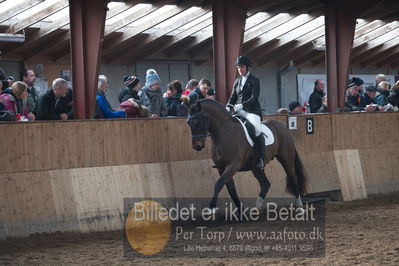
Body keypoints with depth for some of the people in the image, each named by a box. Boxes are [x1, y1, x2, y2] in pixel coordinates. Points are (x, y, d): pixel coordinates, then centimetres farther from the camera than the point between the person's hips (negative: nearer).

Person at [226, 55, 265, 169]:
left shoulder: (254, 80, 0)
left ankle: (261, 158, -24)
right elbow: (233, 97, 18)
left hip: (252, 110, -6)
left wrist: (242, 105, -25)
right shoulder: (237, 81, 17)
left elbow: (254, 98, -11)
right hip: (238, 111, 6)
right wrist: (228, 107, -3)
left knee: (257, 128, -31)